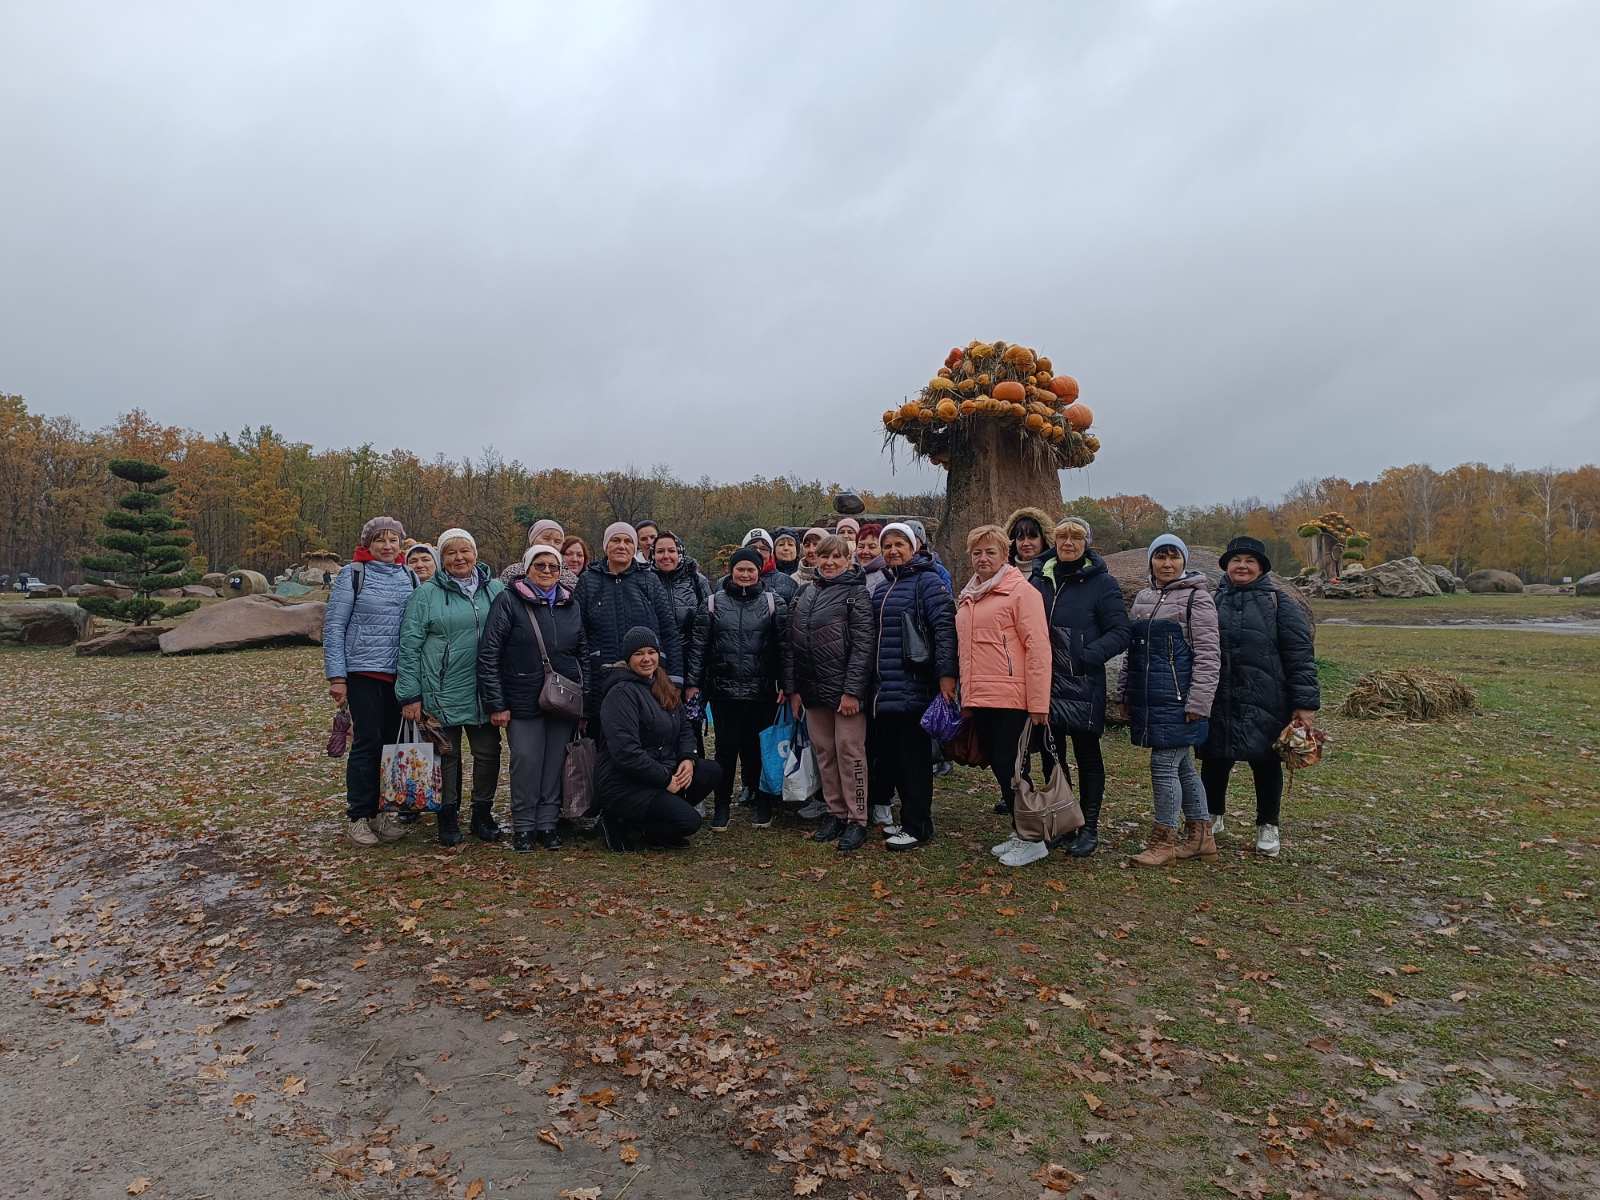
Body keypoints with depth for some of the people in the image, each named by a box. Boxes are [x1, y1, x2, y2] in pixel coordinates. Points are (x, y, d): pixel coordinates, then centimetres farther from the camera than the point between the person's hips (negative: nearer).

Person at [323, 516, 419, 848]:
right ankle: (358, 817, 8)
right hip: (363, 671, -4)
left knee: (392, 741, 6)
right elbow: (333, 626, -4)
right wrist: (336, 676, -9)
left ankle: (380, 811, 18)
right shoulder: (353, 574, -3)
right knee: (367, 741, -4)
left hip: (400, 673, 4)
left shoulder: (409, 576, 9)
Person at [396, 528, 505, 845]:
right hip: (442, 693, -2)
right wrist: (410, 695, -7)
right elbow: (409, 646, -2)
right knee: (446, 754, 7)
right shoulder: (426, 594, -1)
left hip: (484, 692, 3)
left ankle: (482, 814, 23)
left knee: (488, 753, 7)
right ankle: (448, 817, 20)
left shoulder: (496, 589, 7)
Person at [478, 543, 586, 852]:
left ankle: (548, 823, 19)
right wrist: (496, 704, -10)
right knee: (526, 762, -4)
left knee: (555, 763, 6)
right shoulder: (509, 601, -3)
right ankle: (523, 826, 12)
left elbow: (583, 653, 16)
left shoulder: (570, 605, 11)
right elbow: (488, 654, -6)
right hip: (524, 701, -4)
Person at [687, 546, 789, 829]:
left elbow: (784, 645, 0)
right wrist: (693, 681, -1)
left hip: (761, 690, 0)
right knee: (726, 746, 4)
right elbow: (699, 645, 4)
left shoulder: (774, 603, 3)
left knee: (757, 745, 7)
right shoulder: (713, 603, 5)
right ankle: (722, 804, 16)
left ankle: (763, 801, 23)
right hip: (723, 689, 0)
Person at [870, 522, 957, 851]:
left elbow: (945, 628, -15)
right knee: (891, 755, 13)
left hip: (913, 688, -8)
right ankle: (908, 818, 26)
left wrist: (946, 673, -22)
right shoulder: (884, 587, 19)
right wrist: (875, 679, 20)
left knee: (914, 757, -2)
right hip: (885, 690, 8)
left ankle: (917, 827, 8)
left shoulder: (927, 581, -5)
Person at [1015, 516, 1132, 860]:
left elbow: (1120, 633, -9)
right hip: (1046, 684, 5)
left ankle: (1089, 828, 19)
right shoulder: (1040, 580, 9)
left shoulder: (1101, 582, -6)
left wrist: (1086, 656, -20)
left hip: (1083, 687, -5)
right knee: (1050, 754, 13)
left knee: (1087, 756, 7)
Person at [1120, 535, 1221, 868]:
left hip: (1177, 699, -7)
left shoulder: (1197, 597, -5)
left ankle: (1164, 841, 7)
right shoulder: (1143, 598, 14)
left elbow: (1207, 654, -10)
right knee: (1181, 766, 14)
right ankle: (1203, 838, 25)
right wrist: (1126, 692, 16)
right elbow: (1132, 650, 20)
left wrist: (1198, 702, -15)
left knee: (1163, 765, -5)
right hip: (1148, 698, 7)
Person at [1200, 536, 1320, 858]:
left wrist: (1305, 704, -10)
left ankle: (1268, 826, 27)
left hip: (1265, 704, -2)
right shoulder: (1213, 601, 9)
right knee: (1214, 762, 11)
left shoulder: (1278, 603, -1)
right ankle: (1213, 816, 32)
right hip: (1217, 703, 3)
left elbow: (1300, 656, -5)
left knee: (1266, 763, 10)